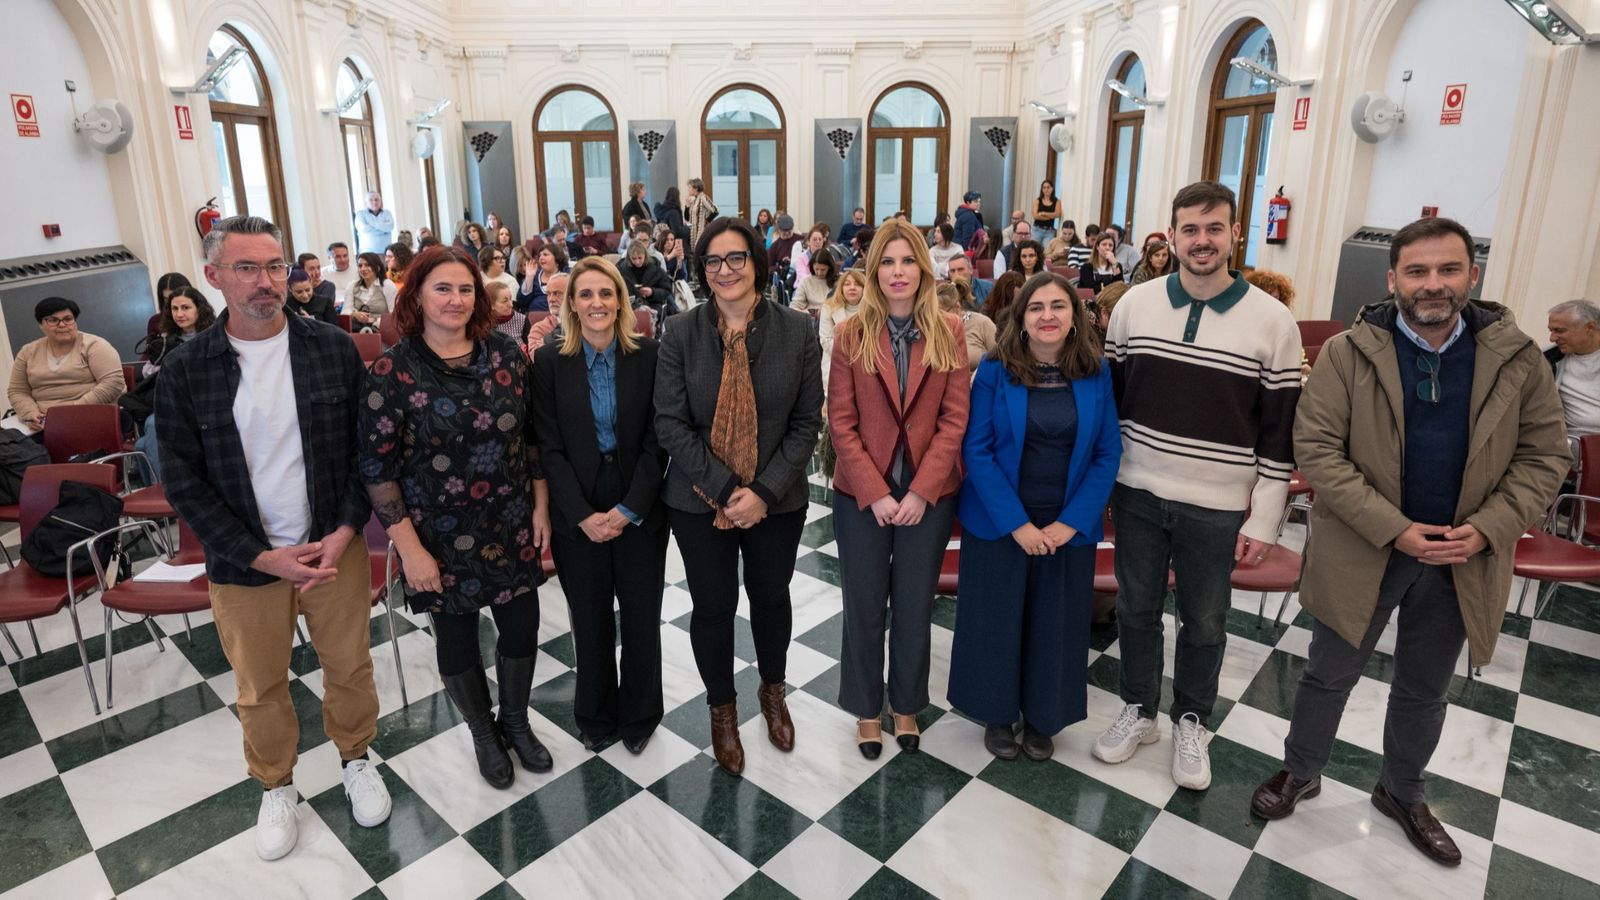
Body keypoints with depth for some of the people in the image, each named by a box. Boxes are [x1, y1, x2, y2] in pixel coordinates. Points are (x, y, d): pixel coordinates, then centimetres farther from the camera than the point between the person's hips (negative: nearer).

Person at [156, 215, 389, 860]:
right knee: (260, 686, 15)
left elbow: (367, 445, -2)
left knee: (350, 666, 14)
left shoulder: (334, 349, -4)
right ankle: (276, 786, 39)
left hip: (337, 546, 0)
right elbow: (184, 479, -5)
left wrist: (346, 530, -12)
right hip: (244, 562, 0)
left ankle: (357, 759, 40)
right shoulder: (184, 369, -6)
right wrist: (264, 556, -12)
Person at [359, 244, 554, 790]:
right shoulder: (392, 371, -12)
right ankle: (483, 734, 39)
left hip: (511, 527, 3)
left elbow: (531, 435, 5)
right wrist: (410, 548, -13)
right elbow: (377, 467, -11)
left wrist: (540, 506, 2)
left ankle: (516, 722, 39)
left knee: (522, 628, 11)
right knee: (456, 638, 14)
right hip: (441, 538, -2)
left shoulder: (505, 354, -2)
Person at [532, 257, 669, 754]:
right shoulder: (550, 361, -3)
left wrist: (629, 509, -13)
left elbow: (656, 441, -5)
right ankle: (595, 716, 35)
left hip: (639, 510, 0)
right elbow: (549, 447, -4)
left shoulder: (648, 355, -5)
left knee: (641, 616, 10)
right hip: (578, 515, 0)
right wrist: (583, 516, -13)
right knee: (590, 619, 12)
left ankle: (639, 715, 33)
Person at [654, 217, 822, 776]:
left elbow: (808, 421, -5)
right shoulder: (682, 334, -7)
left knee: (770, 597, 18)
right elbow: (670, 423, -9)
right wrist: (725, 489, -17)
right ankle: (722, 710, 36)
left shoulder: (797, 331, -6)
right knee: (713, 606, 10)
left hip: (777, 499, 1)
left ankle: (773, 692, 46)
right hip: (699, 500, -1)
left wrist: (764, 492, -14)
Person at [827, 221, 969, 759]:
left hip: (929, 495, 1)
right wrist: (875, 493, -13)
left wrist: (920, 492, -12)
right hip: (862, 496, 0)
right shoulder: (851, 335, -3)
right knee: (864, 609, 11)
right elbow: (841, 422, -5)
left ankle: (906, 704, 34)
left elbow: (954, 418, -4)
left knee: (915, 609, 13)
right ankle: (866, 710, 31)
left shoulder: (948, 334, -1)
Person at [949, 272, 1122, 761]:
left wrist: (1070, 522, -11)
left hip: (1068, 527, 2)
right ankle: (997, 715, 32)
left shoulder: (1097, 373, -3)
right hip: (999, 523, -2)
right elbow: (976, 450, -10)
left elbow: (1108, 452, -2)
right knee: (996, 619, 10)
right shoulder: (995, 370, -9)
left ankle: (1043, 718, 35)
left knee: (1056, 624, 13)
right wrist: (1016, 522, -15)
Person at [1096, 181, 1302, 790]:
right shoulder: (1134, 304, -1)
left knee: (1204, 623, 14)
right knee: (1136, 609, 15)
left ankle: (1191, 722, 36)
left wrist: (1263, 521, -6)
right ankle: (1138, 710, 36)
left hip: (1218, 507, -2)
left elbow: (1280, 429, -5)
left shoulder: (1272, 321, -8)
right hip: (1137, 493, 2)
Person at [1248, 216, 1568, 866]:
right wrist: (1392, 529, -20)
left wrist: (1486, 530, -15)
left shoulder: (1516, 358, -3)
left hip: (1461, 560, 3)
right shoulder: (1346, 353, -11)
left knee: (1424, 690, 20)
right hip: (1361, 551, -2)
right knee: (1330, 675, 13)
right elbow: (1316, 448, -14)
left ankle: (1401, 794, 43)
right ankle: (1300, 773, 36)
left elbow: (1543, 456, 0)